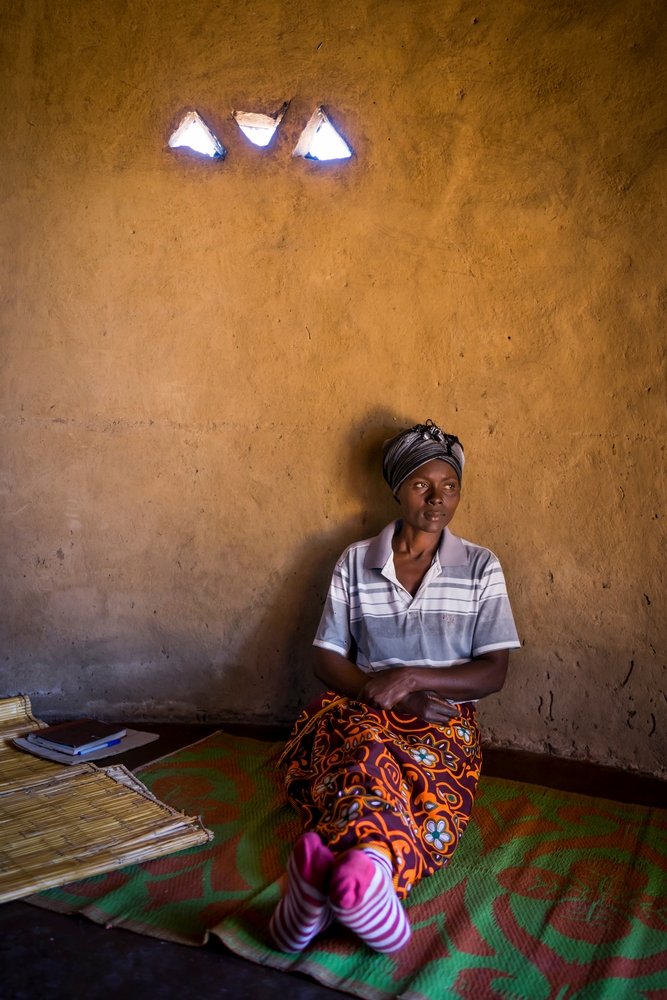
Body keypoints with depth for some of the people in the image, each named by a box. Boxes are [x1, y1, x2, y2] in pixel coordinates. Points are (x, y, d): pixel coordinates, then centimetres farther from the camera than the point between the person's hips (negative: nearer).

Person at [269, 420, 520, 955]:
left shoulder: (481, 568, 5)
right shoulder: (356, 562, 7)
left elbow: (494, 672, -1)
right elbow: (327, 660, 5)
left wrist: (411, 678, -16)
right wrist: (381, 692, -14)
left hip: (443, 719, -1)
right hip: (362, 708, 2)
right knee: (364, 750, -37)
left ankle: (328, 875, -60)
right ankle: (367, 873, -59)